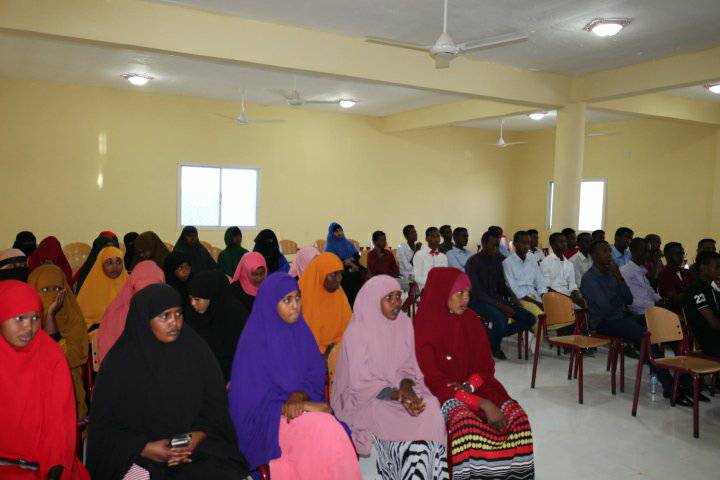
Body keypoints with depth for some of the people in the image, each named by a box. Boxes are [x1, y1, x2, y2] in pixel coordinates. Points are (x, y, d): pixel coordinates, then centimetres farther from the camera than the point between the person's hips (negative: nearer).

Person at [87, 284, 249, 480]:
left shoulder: (196, 351, 1)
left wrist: (197, 437, -11)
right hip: (139, 456, -1)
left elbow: (216, 407, 6)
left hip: (196, 447, 1)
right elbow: (104, 428, 2)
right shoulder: (120, 362, -3)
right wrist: (145, 448, -11)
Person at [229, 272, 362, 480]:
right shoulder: (254, 340, -11)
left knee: (332, 429, -26)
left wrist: (299, 396, -15)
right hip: (267, 416, -4)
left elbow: (314, 375, 7)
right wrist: (305, 406, -18)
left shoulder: (300, 330, 5)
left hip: (302, 402, 5)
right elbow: (252, 400, -11)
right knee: (322, 433, -30)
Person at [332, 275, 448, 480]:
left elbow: (408, 366, 7)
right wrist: (396, 395, -24)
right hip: (366, 397, -5)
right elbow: (361, 382, -13)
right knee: (406, 426, -28)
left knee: (431, 411, -22)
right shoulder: (357, 331, -14)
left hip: (400, 387, 5)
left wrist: (406, 388, -15)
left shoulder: (405, 323, 2)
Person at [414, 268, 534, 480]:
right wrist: (482, 403, -22)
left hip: (475, 385, 5)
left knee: (517, 415, -18)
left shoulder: (471, 320, 5)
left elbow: (486, 364, 7)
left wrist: (470, 385, -17)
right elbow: (432, 379, -16)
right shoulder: (424, 325, -12)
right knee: (466, 422, -34)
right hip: (441, 391, -5)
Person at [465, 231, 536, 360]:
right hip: (478, 301, -7)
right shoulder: (473, 262, -12)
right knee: (501, 319, -35)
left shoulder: (497, 260, 10)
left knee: (529, 319, -7)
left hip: (496, 298, 7)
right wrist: (500, 306, -25)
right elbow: (477, 292, -19)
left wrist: (512, 295, -5)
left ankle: (495, 335, 6)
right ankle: (494, 347, -3)